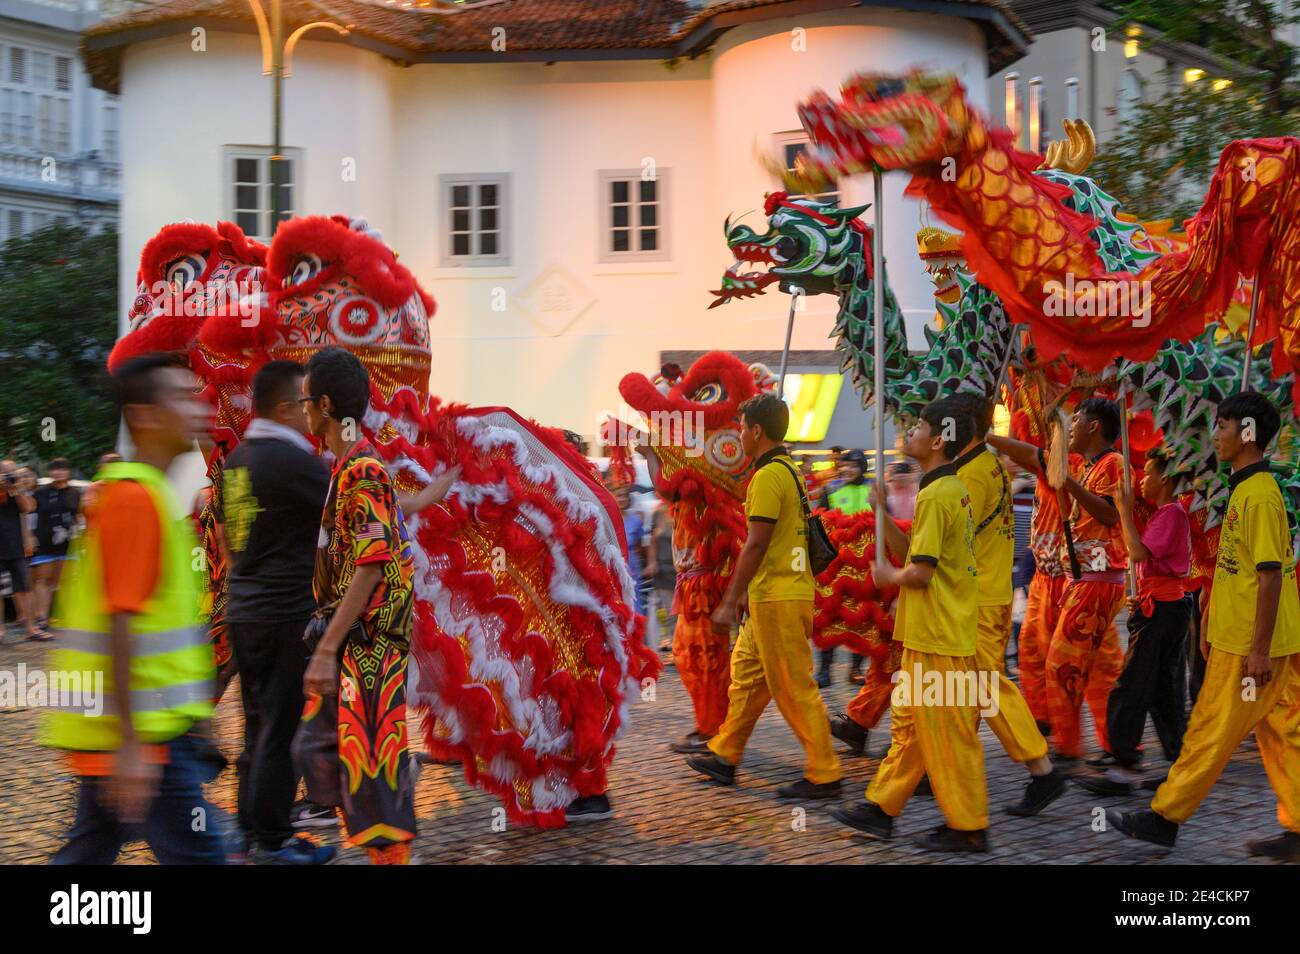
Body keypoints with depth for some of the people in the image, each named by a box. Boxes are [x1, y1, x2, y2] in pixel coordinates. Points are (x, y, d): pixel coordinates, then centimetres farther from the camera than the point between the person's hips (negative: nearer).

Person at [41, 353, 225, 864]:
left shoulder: (128, 491, 14)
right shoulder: (137, 497, -16)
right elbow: (119, 623, -22)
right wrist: (131, 746, -24)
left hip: (125, 729, 10)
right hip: (137, 734, -10)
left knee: (90, 849, 15)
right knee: (198, 854, -4)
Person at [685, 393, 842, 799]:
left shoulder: (769, 476, -16)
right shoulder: (789, 470, 15)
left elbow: (756, 545, -20)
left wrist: (729, 601, -16)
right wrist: (747, 591, 24)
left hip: (777, 598, -10)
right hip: (774, 595, 10)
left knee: (794, 688, -4)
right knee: (746, 672, 17)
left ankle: (824, 774, 3)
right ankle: (724, 755, 27)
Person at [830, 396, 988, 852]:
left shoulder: (936, 496, -18)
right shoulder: (952, 490, 13)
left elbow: (920, 571, -22)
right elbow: (913, 551, 14)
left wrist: (888, 576, -3)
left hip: (938, 636, -10)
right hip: (932, 632, 10)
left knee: (946, 733, -1)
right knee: (908, 721, 16)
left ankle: (968, 827, 9)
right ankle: (881, 807, 25)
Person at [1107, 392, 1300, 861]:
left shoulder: (1260, 496, -18)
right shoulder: (1243, 490, 12)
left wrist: (1259, 649, -21)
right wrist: (1211, 627, 21)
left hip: (1249, 645, -10)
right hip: (1235, 638, 10)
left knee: (1211, 732, 1)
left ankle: (1165, 818, 10)